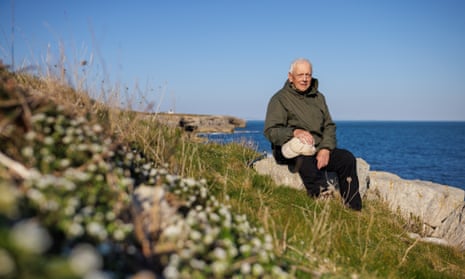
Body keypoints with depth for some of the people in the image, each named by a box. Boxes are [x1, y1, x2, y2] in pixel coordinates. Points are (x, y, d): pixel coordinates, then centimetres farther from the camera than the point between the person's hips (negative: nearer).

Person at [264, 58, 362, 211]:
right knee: (308, 161, -38)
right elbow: (270, 131, -10)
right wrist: (295, 132, -29)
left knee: (347, 158, -17)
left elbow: (329, 126, 13)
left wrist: (325, 149, -7)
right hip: (291, 150, -5)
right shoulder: (280, 99, 1)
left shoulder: (318, 97, 19)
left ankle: (354, 210, -13)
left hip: (318, 149, 5)